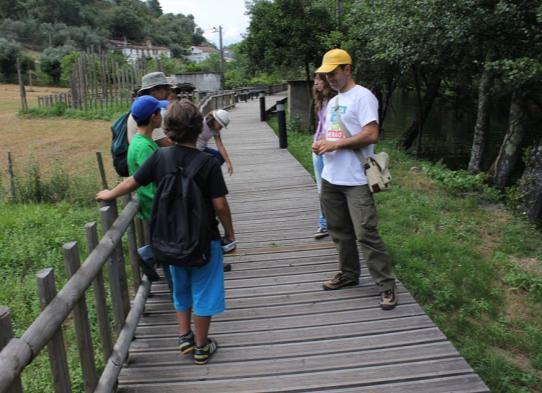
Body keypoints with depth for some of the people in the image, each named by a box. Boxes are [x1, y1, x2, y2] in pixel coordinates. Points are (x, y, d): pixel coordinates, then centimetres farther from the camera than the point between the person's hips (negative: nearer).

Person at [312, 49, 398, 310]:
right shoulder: (332, 102, 19)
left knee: (366, 234, -9)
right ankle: (349, 274, 31)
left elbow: (371, 135, -18)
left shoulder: (362, 96, -9)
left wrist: (335, 144, -19)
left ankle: (386, 285, 2)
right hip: (331, 178, 9)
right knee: (339, 230, 16)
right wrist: (320, 145, -1)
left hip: (356, 180, -8)